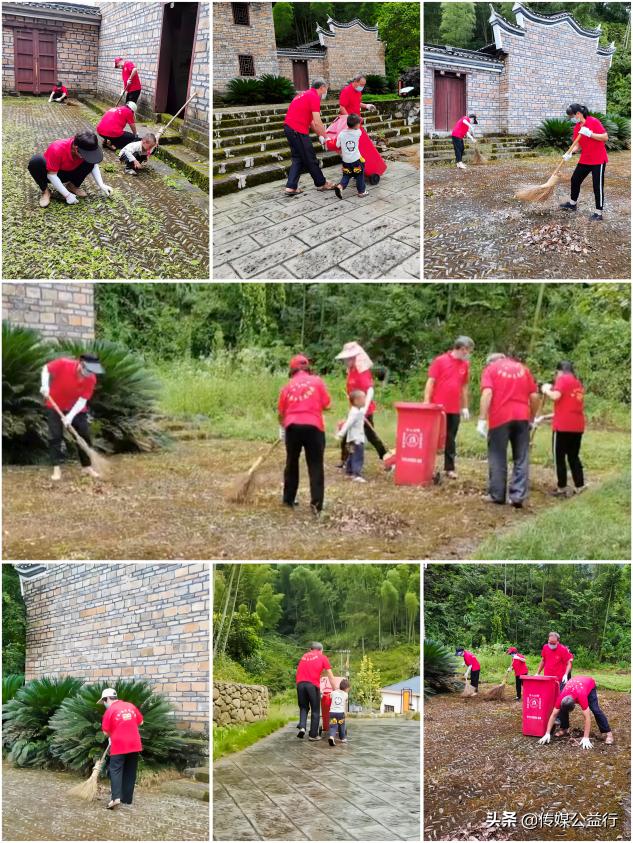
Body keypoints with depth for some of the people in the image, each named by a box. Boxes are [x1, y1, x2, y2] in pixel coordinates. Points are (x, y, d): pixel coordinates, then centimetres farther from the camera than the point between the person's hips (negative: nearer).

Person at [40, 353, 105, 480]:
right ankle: (57, 468, -1)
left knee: (85, 435, 2)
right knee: (55, 436, -5)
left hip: (76, 408, 2)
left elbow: (83, 399, -21)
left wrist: (70, 416, -31)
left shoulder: (91, 379, -22)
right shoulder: (63, 364, -29)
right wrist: (45, 385, -28)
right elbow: (46, 368, -12)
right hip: (55, 405, -2)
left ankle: (87, 467, 15)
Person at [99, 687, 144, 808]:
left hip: (119, 746, -5)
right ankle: (127, 799, 15)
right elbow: (140, 722, 15)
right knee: (130, 773, 12)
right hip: (134, 745, 5)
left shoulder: (110, 710, -7)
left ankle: (116, 798, -21)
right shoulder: (131, 706, 7)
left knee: (115, 771, -4)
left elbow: (106, 732, -4)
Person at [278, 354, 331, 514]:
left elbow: (281, 412, 15)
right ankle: (316, 502, -10)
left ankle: (288, 499, 25)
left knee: (292, 463, 18)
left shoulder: (288, 386, 12)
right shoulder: (317, 381, 4)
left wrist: (282, 428, 32)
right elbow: (327, 405, 2)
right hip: (313, 426, -2)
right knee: (315, 466, 0)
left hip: (293, 426, 3)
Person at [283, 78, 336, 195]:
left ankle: (291, 187, 7)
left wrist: (320, 135, 19)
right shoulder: (314, 97, -10)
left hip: (289, 128, 10)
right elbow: (317, 122, -16)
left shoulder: (306, 94, 20)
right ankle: (321, 183, 17)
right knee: (310, 159, 5)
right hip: (298, 131, -10)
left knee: (298, 159, 14)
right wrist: (325, 137, -5)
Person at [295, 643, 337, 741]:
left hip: (300, 683, 3)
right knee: (315, 710, 8)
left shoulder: (304, 656, 25)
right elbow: (331, 677, 14)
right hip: (313, 684, -3)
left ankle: (302, 727, -4)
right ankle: (313, 735, 7)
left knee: (303, 707, 18)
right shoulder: (322, 657, 14)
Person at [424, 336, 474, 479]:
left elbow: (464, 387, 15)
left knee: (450, 439, 9)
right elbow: (430, 382, -7)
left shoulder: (465, 365, 8)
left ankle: (449, 468, 14)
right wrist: (426, 404, -13)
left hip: (454, 409, 4)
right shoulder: (440, 361, -7)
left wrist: (465, 407, 14)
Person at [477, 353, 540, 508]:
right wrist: (532, 419, 20)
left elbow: (487, 394, -9)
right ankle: (518, 496, 0)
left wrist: (482, 420, -11)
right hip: (522, 417, 3)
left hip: (500, 418, -3)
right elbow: (534, 396, 12)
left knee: (498, 458, 8)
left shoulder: (490, 369, 7)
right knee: (521, 459, 6)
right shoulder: (523, 368, 18)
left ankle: (497, 495, 12)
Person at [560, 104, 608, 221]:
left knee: (598, 186, -4)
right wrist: (570, 152, -12)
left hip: (598, 160, -8)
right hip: (584, 160, 8)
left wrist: (590, 134, -28)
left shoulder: (594, 122, -16)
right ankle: (573, 204, 37)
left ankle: (599, 213, 2)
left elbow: (605, 137, -19)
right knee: (575, 180, 16)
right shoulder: (577, 127, 5)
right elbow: (578, 145, 7)